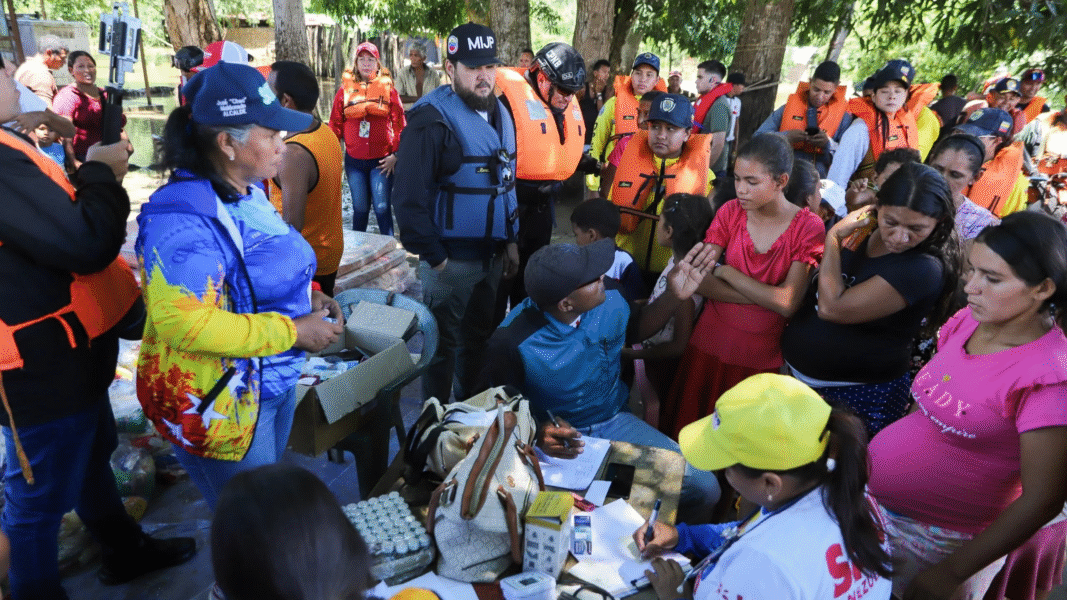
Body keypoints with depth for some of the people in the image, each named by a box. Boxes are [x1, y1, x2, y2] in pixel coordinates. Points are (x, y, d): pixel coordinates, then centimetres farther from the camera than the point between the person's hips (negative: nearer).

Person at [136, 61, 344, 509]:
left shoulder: (248, 191, 4)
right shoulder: (185, 219, -26)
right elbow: (185, 324, -32)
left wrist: (306, 295, -1)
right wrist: (293, 331, -26)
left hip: (275, 383, 9)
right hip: (220, 405, -8)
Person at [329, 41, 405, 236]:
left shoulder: (388, 88, 2)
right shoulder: (345, 89, 6)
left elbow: (399, 123, 0)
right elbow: (335, 124, 9)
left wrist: (395, 154, -6)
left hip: (381, 160, -2)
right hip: (354, 160, 2)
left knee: (382, 207, -3)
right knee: (360, 208, 10)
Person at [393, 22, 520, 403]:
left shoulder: (499, 114, 9)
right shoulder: (433, 118, -16)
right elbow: (410, 197, -19)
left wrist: (511, 240, 10)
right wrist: (434, 257, -16)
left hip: (491, 254, 7)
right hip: (451, 259, -7)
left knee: (478, 339, 19)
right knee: (444, 344, 8)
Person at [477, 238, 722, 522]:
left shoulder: (611, 297, -11)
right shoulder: (513, 342, -26)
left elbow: (640, 325, 13)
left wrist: (674, 296, -5)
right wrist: (537, 433, -30)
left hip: (616, 422, 4)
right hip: (559, 440, -4)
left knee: (704, 488, -10)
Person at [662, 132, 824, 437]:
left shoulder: (808, 227, -10)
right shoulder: (731, 212, -2)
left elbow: (788, 304, -19)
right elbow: (699, 281, -10)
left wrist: (726, 272, -13)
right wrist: (766, 296, -17)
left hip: (763, 354, -2)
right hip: (711, 343, 2)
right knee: (688, 431, 13)